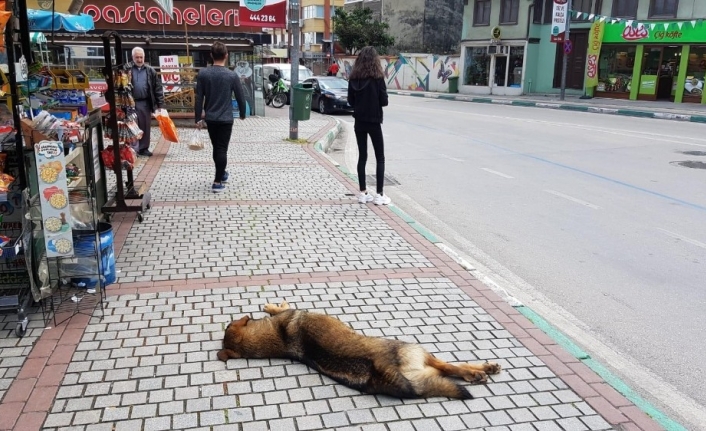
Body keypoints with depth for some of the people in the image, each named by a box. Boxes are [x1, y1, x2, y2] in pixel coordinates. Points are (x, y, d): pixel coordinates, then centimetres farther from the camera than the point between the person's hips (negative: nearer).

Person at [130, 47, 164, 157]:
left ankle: (144, 148, 21)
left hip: (146, 103, 2)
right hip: (132, 103, -2)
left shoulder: (150, 71, 5)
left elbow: (158, 88, 5)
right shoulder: (128, 70, -1)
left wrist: (160, 104, 0)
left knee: (145, 126, 10)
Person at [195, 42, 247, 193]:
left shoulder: (203, 74, -3)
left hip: (210, 118, 3)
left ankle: (221, 174, 34)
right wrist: (242, 114, 14)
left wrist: (198, 118, 4)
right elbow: (240, 97, -2)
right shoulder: (232, 75, -8)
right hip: (226, 118, -3)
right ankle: (218, 182, -1)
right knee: (222, 149, 1)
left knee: (216, 147, 19)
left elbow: (199, 98, -3)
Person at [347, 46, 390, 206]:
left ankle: (363, 193, 13)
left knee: (362, 156, 11)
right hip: (374, 122, -4)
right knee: (380, 158, 5)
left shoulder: (354, 78, 0)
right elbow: (384, 101, -9)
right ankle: (379, 195, 2)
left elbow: (350, 100, 5)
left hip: (359, 121, 4)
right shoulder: (377, 78, -12)